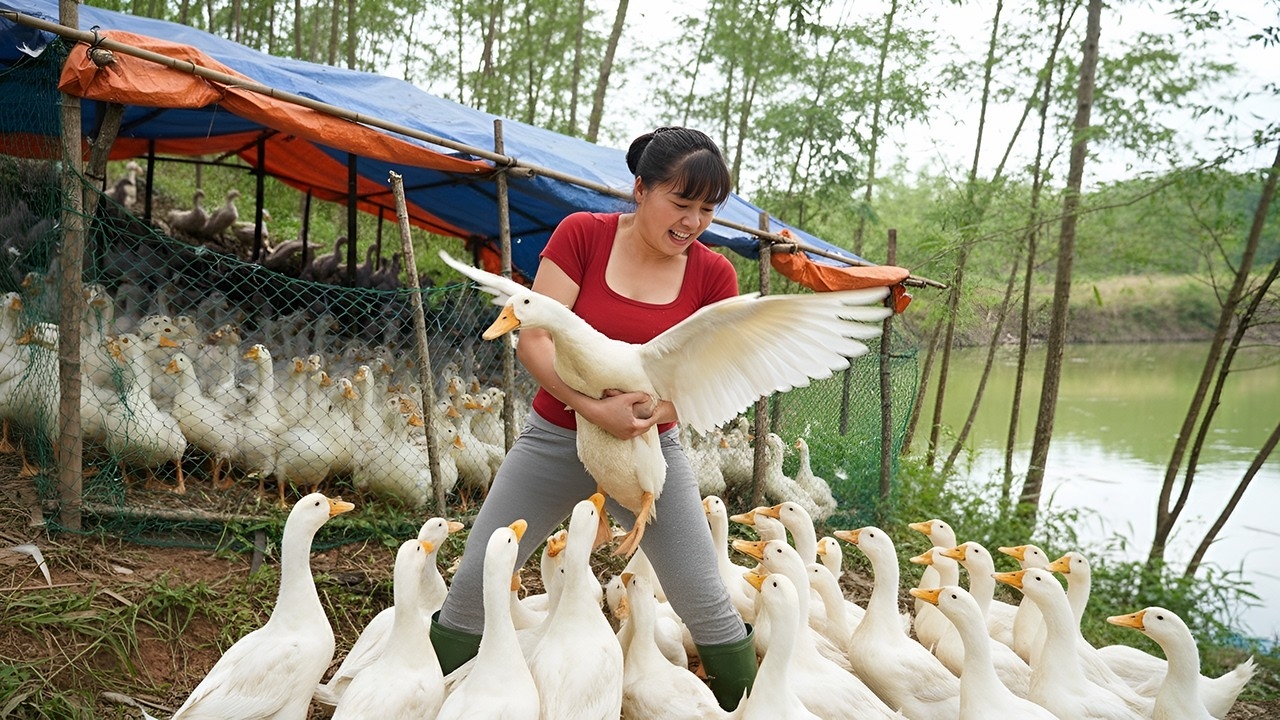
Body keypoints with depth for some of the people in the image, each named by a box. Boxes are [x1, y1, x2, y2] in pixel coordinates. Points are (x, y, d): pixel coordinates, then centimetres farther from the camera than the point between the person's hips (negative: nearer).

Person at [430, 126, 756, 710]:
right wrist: (593, 407, -29)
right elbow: (534, 339, -16)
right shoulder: (583, 234, -10)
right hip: (556, 438, 0)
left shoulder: (712, 274, -6)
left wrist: (652, 410, -24)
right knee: (473, 583, 3)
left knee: (706, 602, 0)